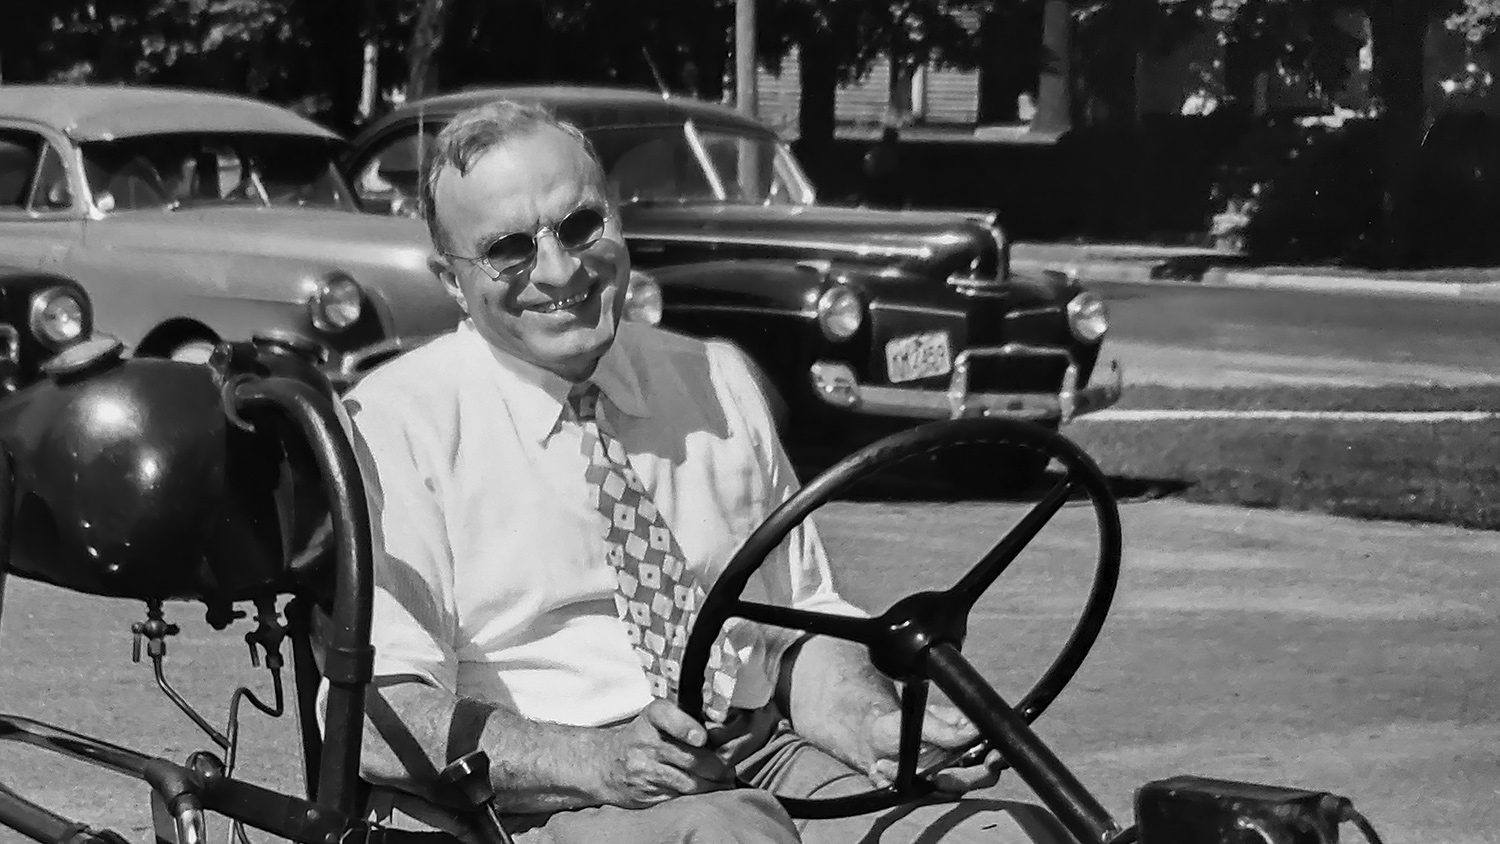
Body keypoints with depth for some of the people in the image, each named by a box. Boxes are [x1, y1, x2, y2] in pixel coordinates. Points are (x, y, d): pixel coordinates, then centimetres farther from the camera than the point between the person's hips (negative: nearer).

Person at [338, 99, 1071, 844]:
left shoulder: (718, 383, 16)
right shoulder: (394, 423, -2)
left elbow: (801, 625, 16)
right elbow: (378, 714, -11)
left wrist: (873, 729, -7)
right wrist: (593, 761, -26)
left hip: (758, 768, 5)